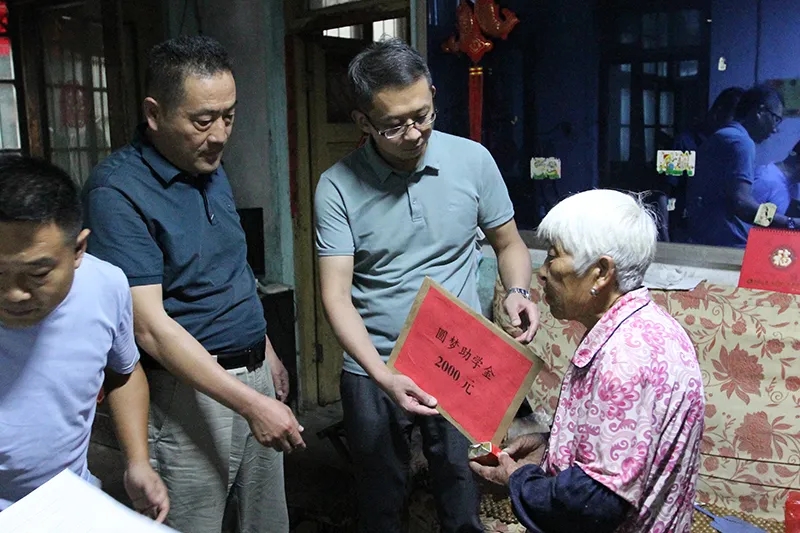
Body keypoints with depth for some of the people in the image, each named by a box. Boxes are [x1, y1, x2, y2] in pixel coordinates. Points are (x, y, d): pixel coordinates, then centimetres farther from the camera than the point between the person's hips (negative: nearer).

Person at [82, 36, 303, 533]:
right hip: (191, 392, -7)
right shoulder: (119, 190, -19)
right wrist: (249, 403, -26)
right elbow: (150, 327, -24)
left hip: (254, 375, 8)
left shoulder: (213, 170, 7)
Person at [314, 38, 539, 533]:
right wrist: (385, 376, -26)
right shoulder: (338, 187, -11)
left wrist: (518, 292, -15)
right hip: (374, 373, 0)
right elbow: (336, 295, -14)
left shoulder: (473, 160, -6)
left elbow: (509, 243, 6)